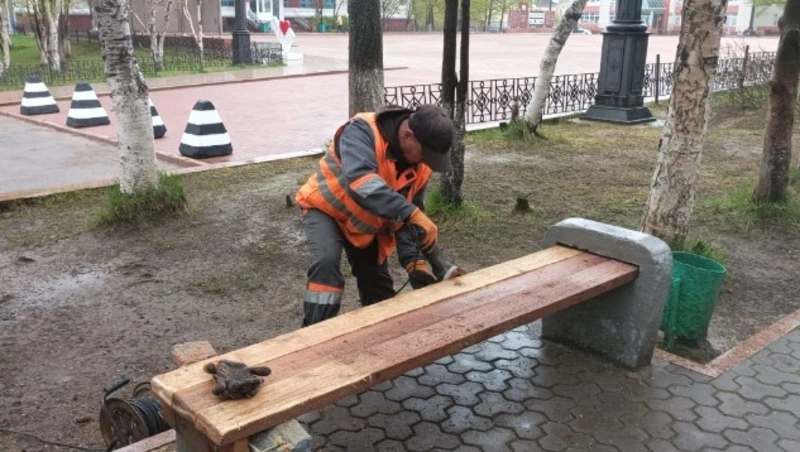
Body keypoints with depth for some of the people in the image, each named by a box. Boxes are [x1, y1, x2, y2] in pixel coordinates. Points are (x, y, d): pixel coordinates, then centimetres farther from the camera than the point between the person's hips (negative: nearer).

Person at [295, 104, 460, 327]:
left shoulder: (420, 165, -13)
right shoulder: (362, 130, -33)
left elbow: (406, 215, -8)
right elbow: (360, 180, -50)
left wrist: (414, 262, -22)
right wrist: (412, 214, -57)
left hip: (365, 223, 6)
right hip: (326, 208, -6)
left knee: (378, 287, 7)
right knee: (326, 263, -30)